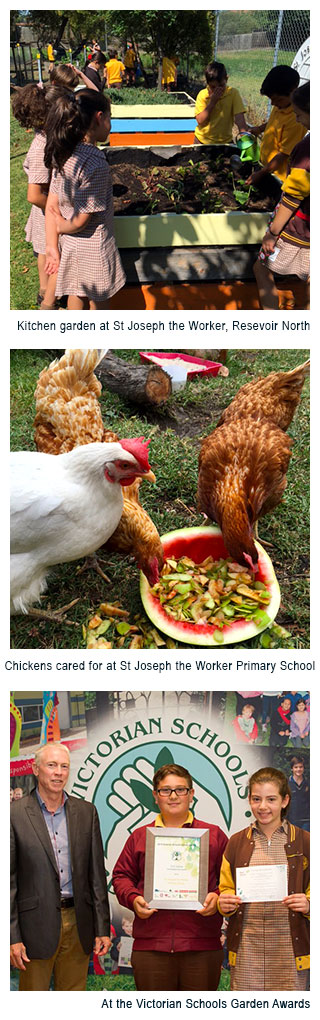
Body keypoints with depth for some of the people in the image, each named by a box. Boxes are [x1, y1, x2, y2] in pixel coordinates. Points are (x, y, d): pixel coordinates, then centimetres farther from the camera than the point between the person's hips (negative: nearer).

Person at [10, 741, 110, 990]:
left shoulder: (86, 812, 8)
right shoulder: (15, 814, -4)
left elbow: (97, 873, 9)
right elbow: (8, 880, -5)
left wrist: (102, 929, 5)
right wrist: (13, 937, -9)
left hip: (77, 924, 3)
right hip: (36, 924, -3)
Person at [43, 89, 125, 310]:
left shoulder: (63, 154, -4)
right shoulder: (95, 163, -27)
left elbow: (52, 205, 0)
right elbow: (81, 220, -24)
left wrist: (52, 246, 5)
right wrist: (63, 227, -3)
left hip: (70, 244, 7)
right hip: (94, 248, -7)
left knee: (77, 295, 23)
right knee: (99, 302, 12)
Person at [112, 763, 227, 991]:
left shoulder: (214, 835, 11)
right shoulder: (139, 837, 15)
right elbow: (122, 876, 15)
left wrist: (217, 897, -10)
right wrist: (133, 899, -4)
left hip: (202, 947, -1)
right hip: (150, 946, 1)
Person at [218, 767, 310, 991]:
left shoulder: (303, 841, 5)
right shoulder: (237, 842, 11)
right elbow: (226, 888, 15)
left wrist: (308, 904, -14)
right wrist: (225, 903, -6)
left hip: (290, 946, -1)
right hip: (246, 945, 1)